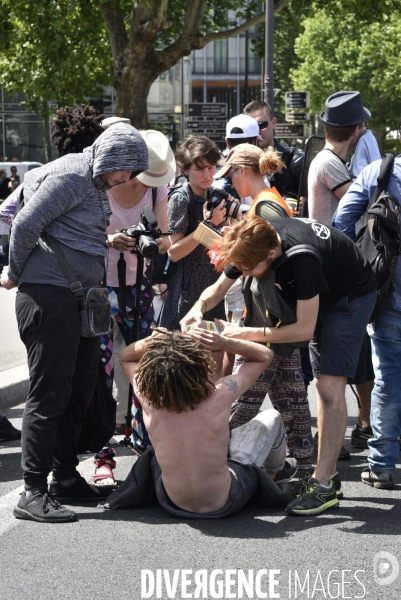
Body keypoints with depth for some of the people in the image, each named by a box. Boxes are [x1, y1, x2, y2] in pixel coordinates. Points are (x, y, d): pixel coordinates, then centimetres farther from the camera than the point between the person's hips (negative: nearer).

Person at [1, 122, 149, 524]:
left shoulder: (95, 183, 19)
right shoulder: (70, 176, -11)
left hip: (79, 299, 10)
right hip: (49, 297, -10)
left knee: (79, 390, 13)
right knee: (50, 393, -8)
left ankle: (65, 478, 23)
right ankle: (33, 493, -5)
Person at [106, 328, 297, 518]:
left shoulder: (148, 398, -22)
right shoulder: (219, 396, -28)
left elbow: (125, 356, 2)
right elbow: (265, 355, -10)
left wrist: (149, 341, -19)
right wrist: (222, 342, -23)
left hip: (171, 504, 2)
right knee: (271, 418, 15)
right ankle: (274, 474, 47)